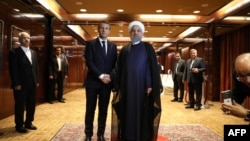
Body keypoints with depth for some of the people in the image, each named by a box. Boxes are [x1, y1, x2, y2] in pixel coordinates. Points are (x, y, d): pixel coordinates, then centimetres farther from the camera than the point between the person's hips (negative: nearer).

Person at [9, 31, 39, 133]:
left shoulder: (33, 53, 14)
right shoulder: (14, 52, -6)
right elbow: (13, 70, -11)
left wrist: (37, 81, 10)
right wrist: (16, 84, -16)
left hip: (32, 84, 6)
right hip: (21, 85, -6)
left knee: (31, 105, 12)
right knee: (20, 106, 5)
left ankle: (28, 123, 27)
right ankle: (19, 125, 19)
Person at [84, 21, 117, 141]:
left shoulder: (113, 46, 11)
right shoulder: (90, 44, 1)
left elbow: (115, 64, 8)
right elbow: (89, 62, -9)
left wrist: (110, 76, -10)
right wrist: (101, 76, -16)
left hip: (107, 82, 3)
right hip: (93, 81, -2)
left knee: (103, 109, 8)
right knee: (90, 109, 5)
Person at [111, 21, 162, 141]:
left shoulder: (147, 48, 2)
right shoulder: (124, 50, 10)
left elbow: (153, 67, -4)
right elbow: (119, 69, 10)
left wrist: (150, 85, -12)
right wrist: (118, 86, 3)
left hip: (142, 86, -2)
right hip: (127, 86, 3)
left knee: (142, 112, 3)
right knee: (128, 112, 6)